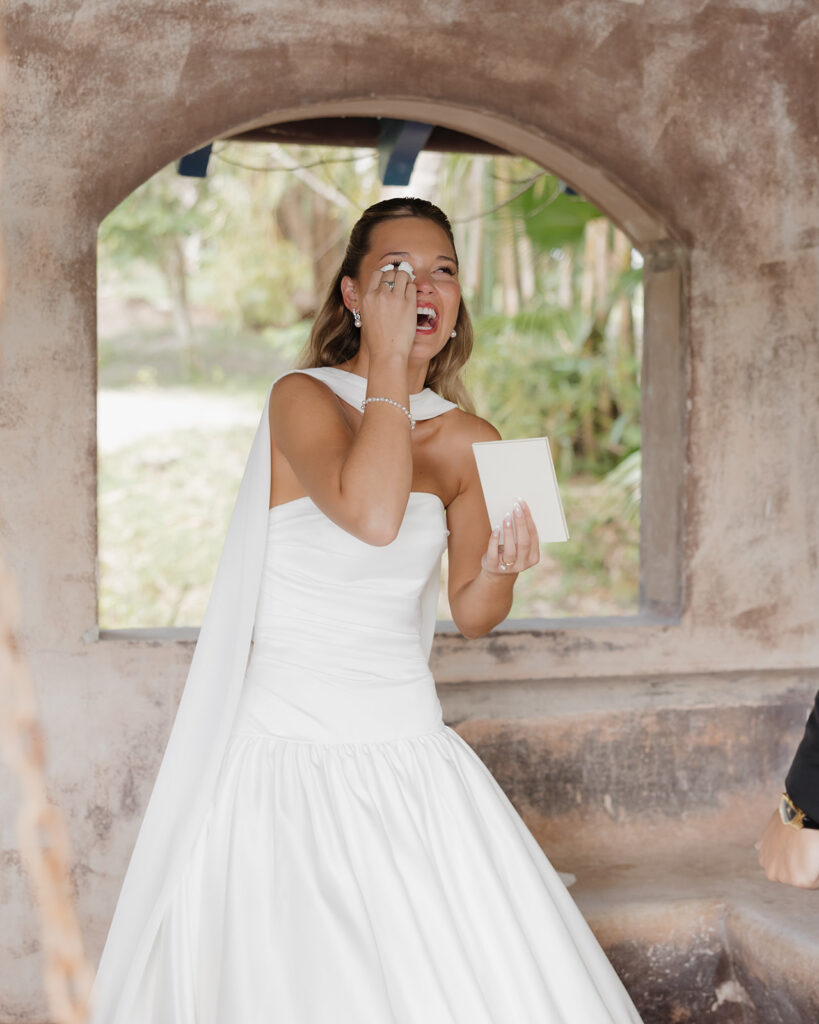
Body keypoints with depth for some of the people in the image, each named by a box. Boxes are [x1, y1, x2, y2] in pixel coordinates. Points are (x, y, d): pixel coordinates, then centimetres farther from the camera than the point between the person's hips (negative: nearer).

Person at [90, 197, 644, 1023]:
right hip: (291, 750, -5)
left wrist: (500, 569, -10)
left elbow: (471, 616, 12)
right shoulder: (302, 397, -8)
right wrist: (387, 361, -18)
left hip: (412, 753, 5)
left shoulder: (468, 441, 7)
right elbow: (372, 514, -28)